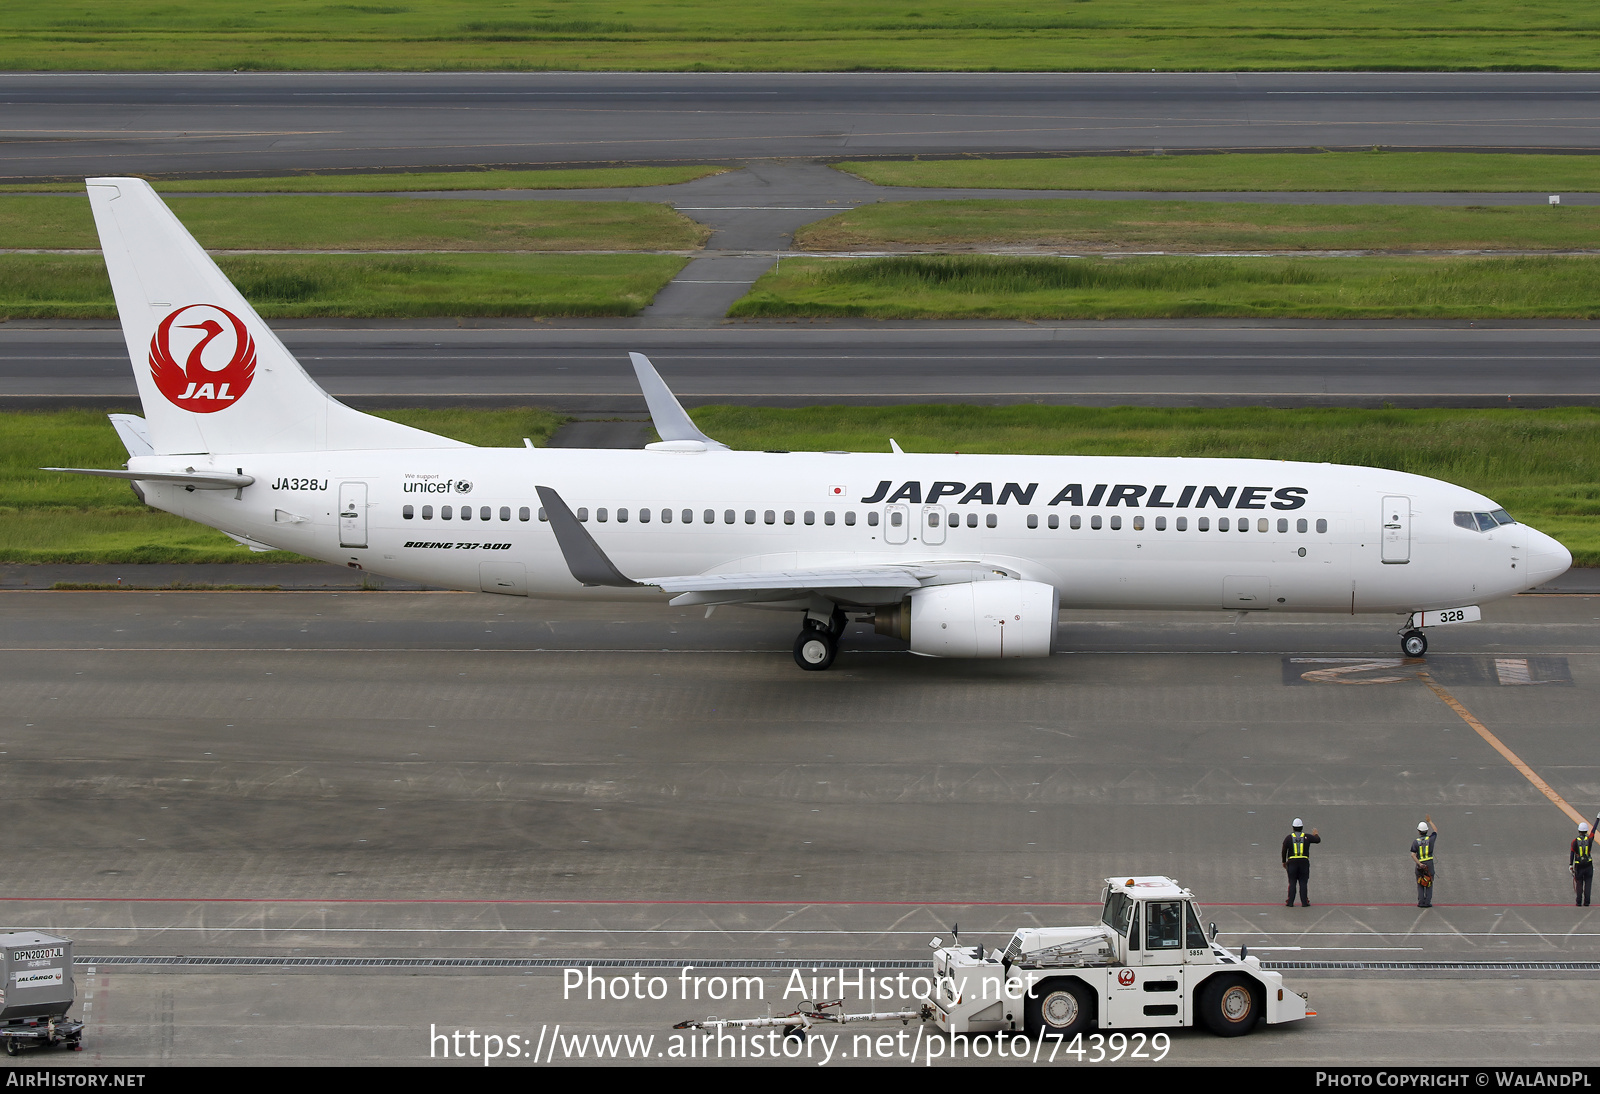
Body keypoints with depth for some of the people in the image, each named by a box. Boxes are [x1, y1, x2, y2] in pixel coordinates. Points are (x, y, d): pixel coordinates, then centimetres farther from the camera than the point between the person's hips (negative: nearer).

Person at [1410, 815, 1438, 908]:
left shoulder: (1415, 842, -5)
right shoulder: (1430, 839, -3)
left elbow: (1413, 855, -14)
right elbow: (1436, 830, 18)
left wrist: (1419, 864, -16)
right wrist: (1430, 821, 29)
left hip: (1419, 865, 0)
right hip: (1429, 864, 0)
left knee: (1420, 884, 7)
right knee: (1429, 884, 5)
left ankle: (1421, 902, 1)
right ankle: (1428, 901, 0)